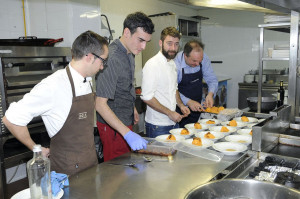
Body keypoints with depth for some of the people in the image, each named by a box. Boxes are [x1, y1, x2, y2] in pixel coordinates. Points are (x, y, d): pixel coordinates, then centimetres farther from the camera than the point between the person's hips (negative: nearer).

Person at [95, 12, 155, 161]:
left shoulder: (129, 53, 5)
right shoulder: (112, 58, -26)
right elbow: (100, 104, -30)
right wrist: (128, 134, -34)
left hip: (125, 121, 9)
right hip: (113, 126, -9)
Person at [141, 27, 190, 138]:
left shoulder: (172, 64, 10)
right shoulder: (152, 65, -17)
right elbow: (147, 97, -21)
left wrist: (181, 105, 7)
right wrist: (170, 113, -17)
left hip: (173, 122, 8)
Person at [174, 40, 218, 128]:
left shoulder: (204, 58, -9)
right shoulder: (175, 63, -23)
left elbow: (212, 80, 1)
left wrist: (210, 93, -18)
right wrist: (188, 102, -32)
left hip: (196, 107, 4)